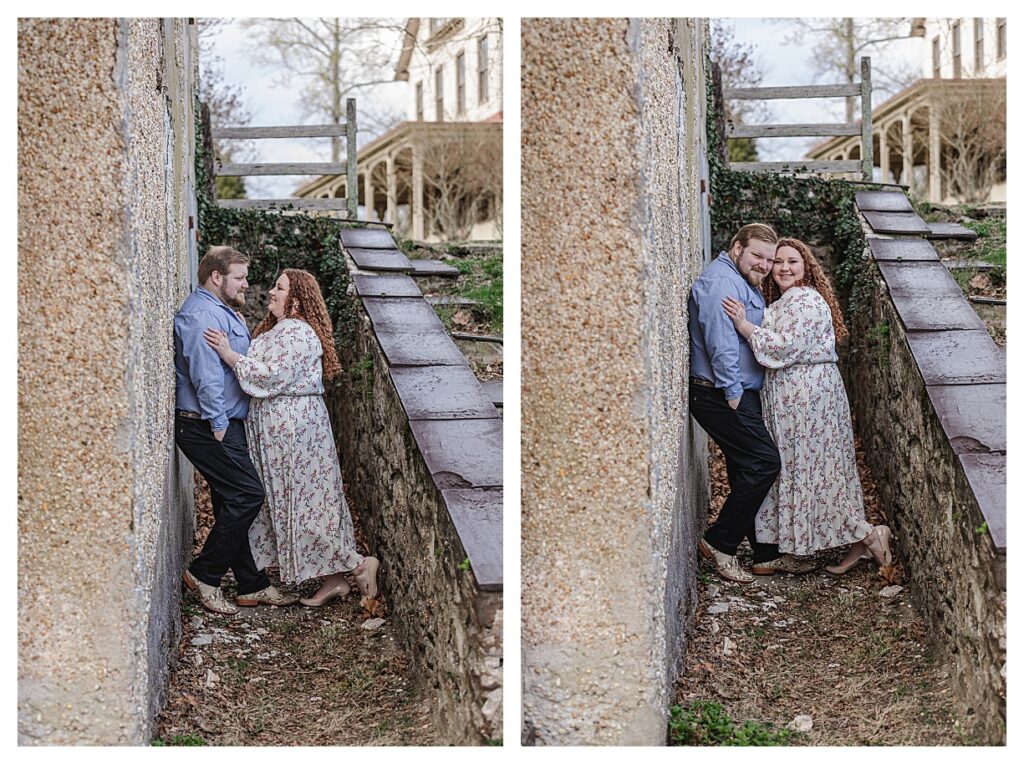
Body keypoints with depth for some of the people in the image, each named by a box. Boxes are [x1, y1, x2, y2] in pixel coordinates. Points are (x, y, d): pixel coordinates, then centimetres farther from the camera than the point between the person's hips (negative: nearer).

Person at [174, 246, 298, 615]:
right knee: (247, 494, -11)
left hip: (224, 424, 11)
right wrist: (218, 425, -20)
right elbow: (206, 376, -22)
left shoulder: (223, 312, 20)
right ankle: (203, 575, -2)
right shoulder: (201, 315, -16)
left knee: (233, 502, 11)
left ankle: (252, 585, 16)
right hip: (207, 427, -11)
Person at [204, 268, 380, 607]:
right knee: (297, 501, 10)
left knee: (300, 502, -6)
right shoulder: (280, 330, 17)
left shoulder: (295, 333, -17)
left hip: (292, 425, -11)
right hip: (282, 425, 11)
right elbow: (266, 374, 18)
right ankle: (334, 579, 12)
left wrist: (229, 355, -21)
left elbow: (268, 378, -23)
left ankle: (358, 564, 1)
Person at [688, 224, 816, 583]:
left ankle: (767, 554, 17)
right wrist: (733, 392, -21)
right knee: (764, 463, -11)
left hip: (740, 394, 11)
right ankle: (719, 543, -3)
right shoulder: (720, 281, -16)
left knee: (749, 471, 12)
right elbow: (721, 342, -23)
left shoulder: (745, 283, 20)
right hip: (722, 395, -11)